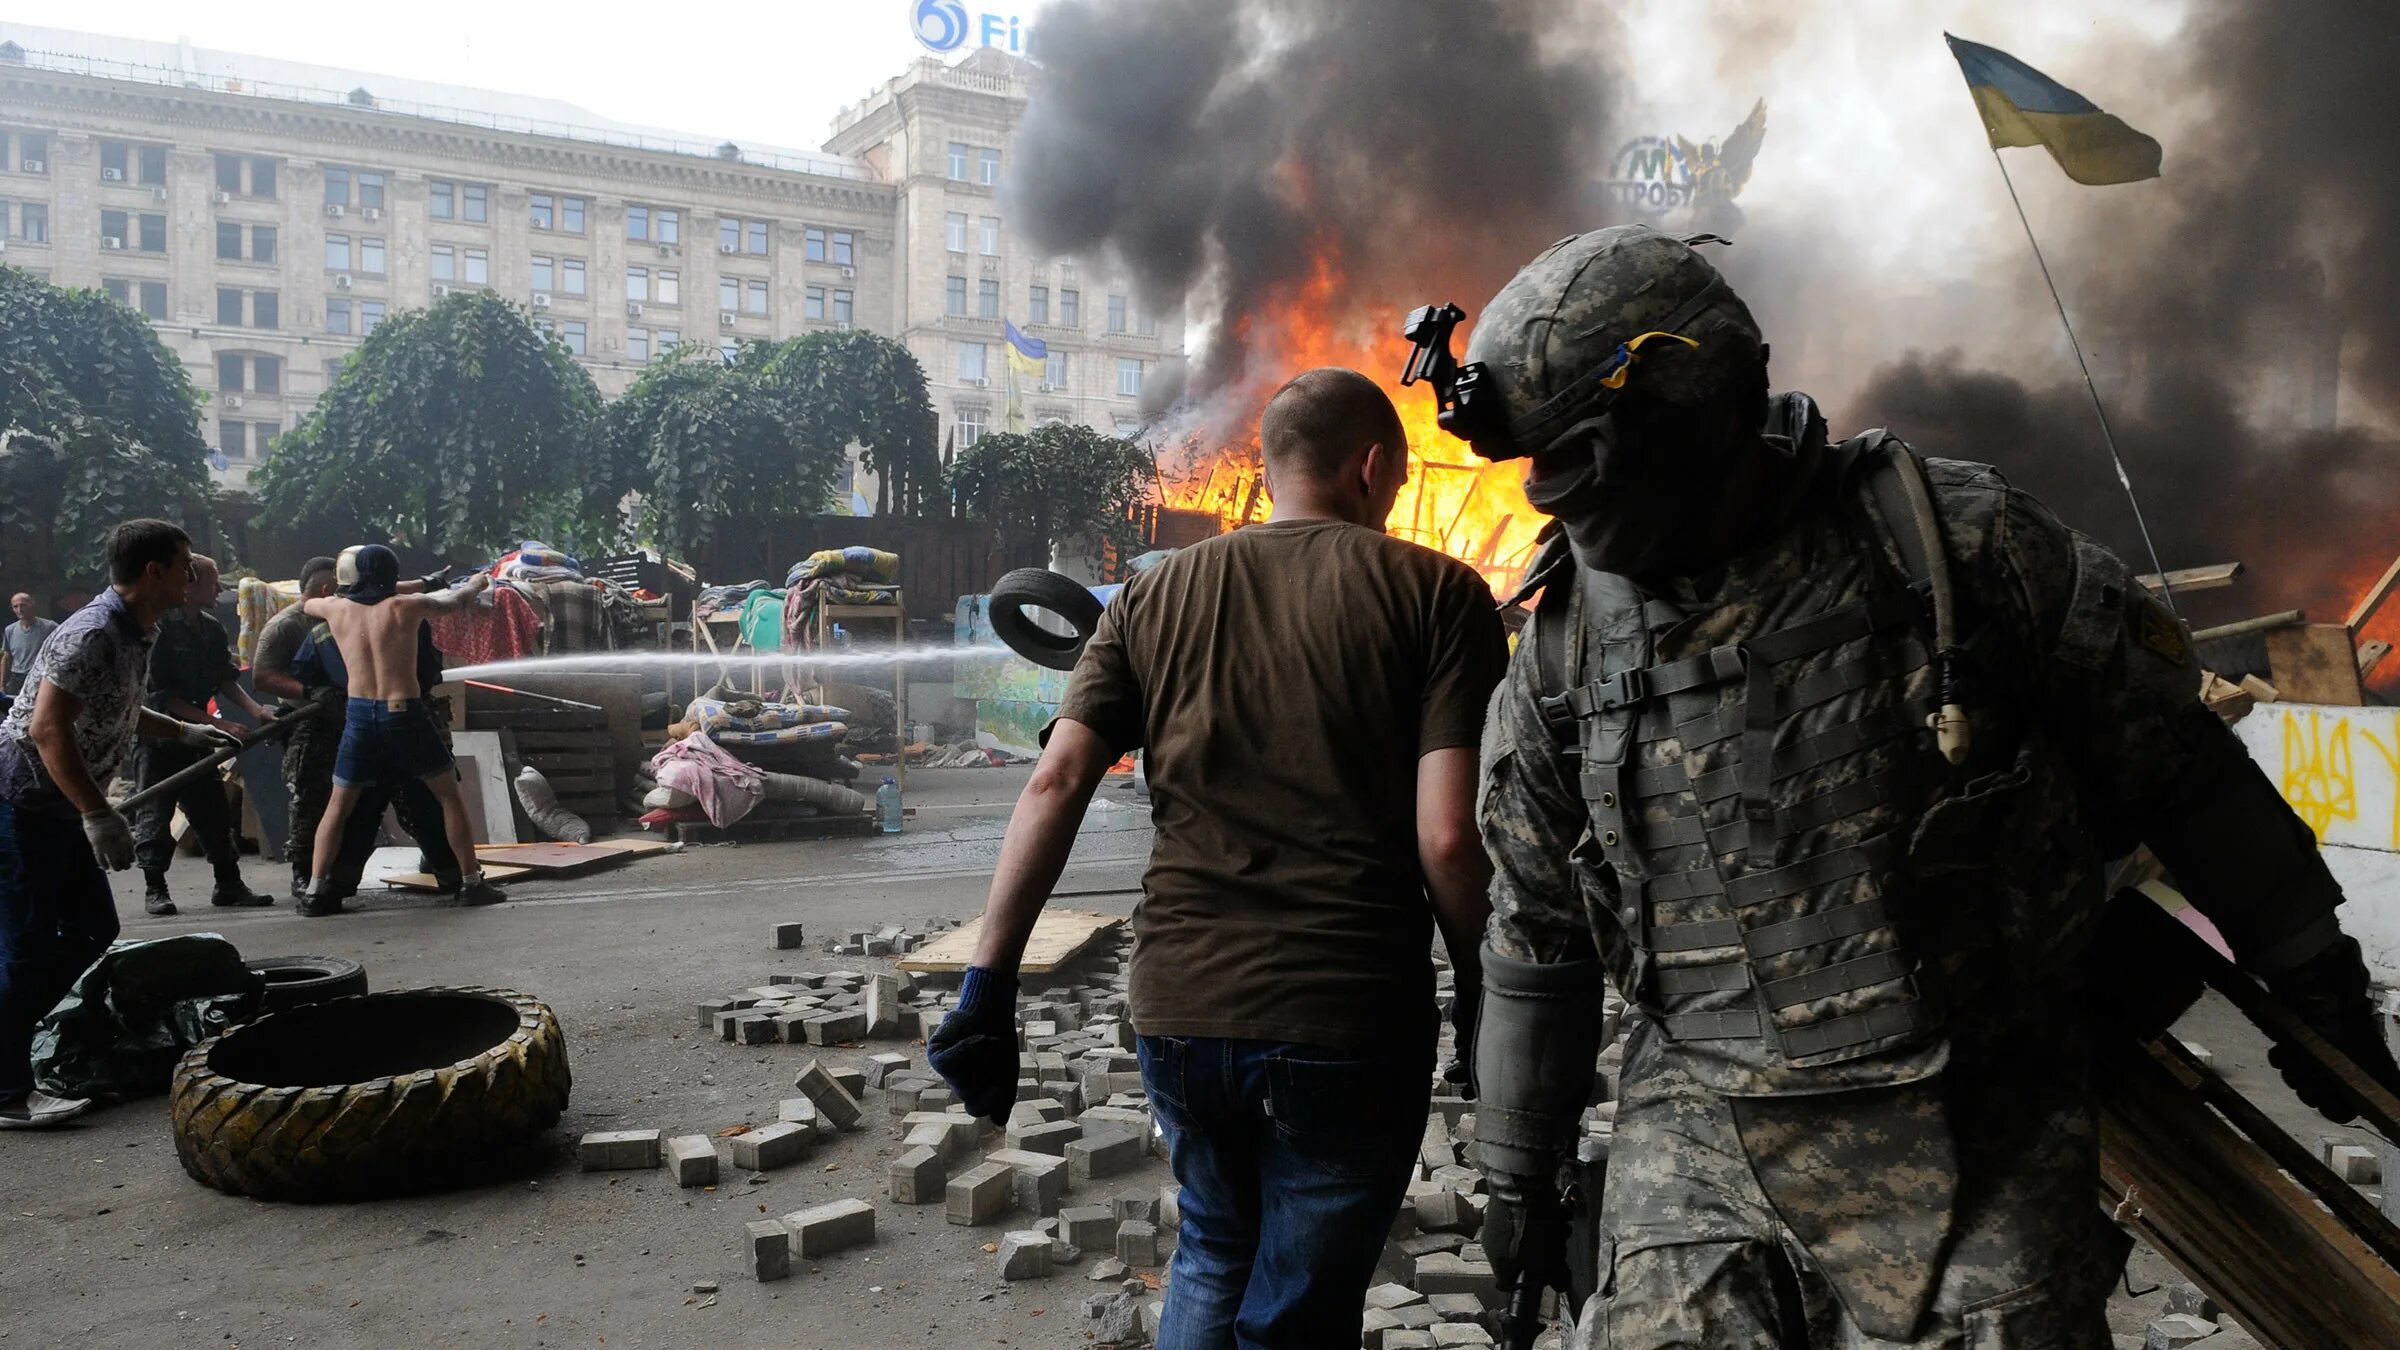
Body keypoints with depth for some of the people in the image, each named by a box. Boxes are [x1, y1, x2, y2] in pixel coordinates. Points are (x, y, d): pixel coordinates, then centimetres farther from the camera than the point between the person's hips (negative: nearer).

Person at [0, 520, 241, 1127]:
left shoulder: (134, 634, 9)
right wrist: (99, 815, -30)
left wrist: (185, 733, 22)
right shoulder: (93, 634, -22)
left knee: (93, 929, 13)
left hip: (60, 809, 10)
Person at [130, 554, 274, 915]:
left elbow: (226, 679, 11)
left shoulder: (212, 629, 7)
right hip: (157, 733, -7)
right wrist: (213, 722, -21)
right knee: (154, 814, 1)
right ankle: (154, 888, 9)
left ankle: (229, 884, 13)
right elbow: (159, 694, -18)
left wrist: (254, 709, -7)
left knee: (214, 810, 7)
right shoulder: (159, 627, -16)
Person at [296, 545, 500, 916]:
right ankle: (471, 883, 9)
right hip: (405, 713, -3)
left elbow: (306, 603, 28)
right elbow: (452, 601, 13)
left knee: (338, 805, 13)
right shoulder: (405, 606, -5)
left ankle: (316, 891, 6)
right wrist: (475, 584, 34)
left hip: (359, 715, 3)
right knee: (449, 795, 10)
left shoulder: (338, 609, 5)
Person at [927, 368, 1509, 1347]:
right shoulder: (1439, 593, -2)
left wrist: (989, 984, 0)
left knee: (1214, 1255, 30)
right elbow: (1448, 835, -11)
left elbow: (1056, 783, -1)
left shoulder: (1158, 595, 9)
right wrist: (1484, 999, 3)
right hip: (1349, 1019, -3)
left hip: (1178, 1004, 4)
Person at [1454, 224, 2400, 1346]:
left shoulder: (1954, 541, -8)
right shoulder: (1559, 649, 0)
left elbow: (2168, 756, 3)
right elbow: (1536, 937, 10)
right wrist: (1516, 1168, 16)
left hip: (1979, 1153, -1)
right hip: (1699, 1141, 2)